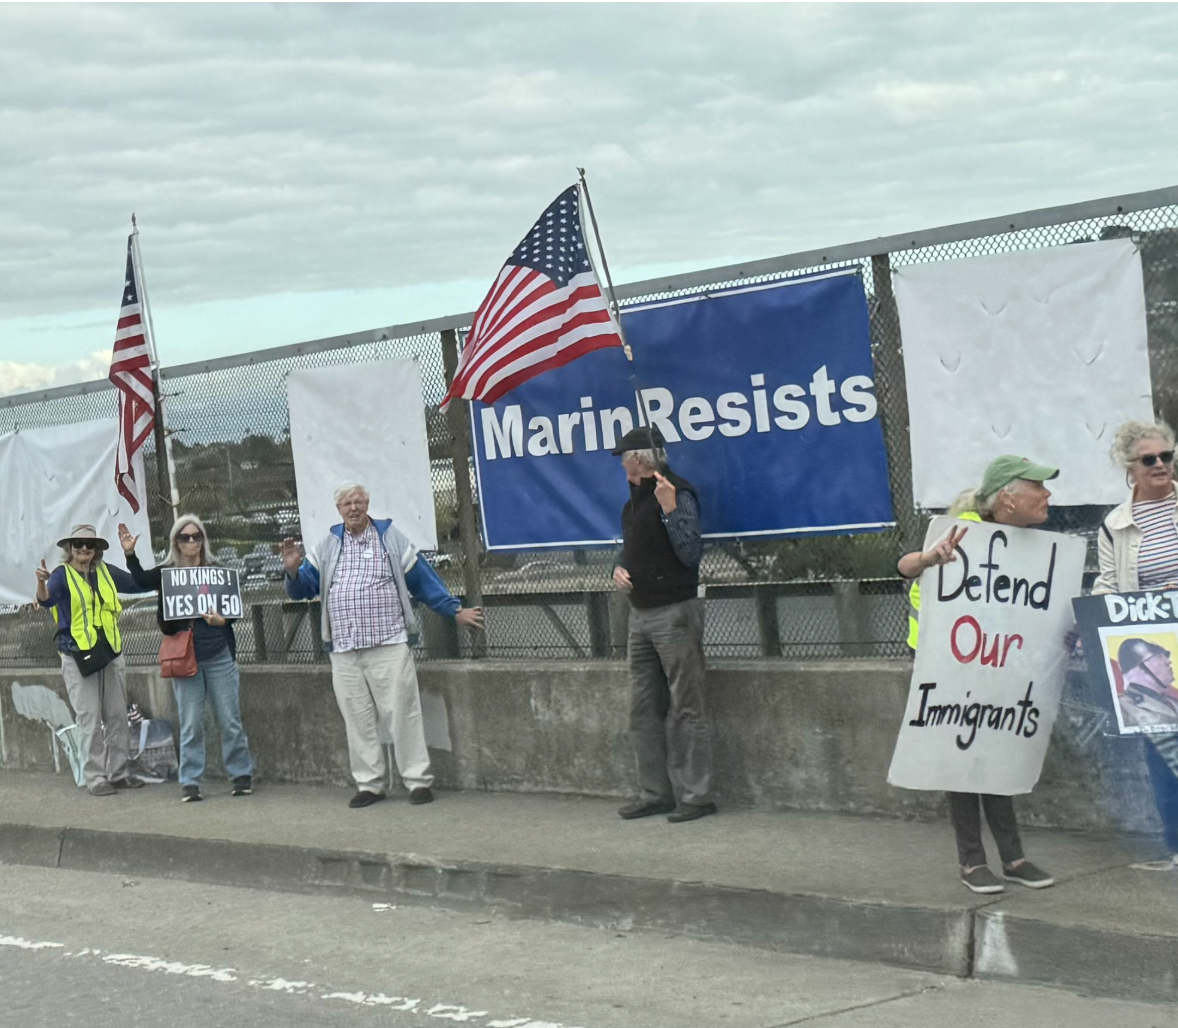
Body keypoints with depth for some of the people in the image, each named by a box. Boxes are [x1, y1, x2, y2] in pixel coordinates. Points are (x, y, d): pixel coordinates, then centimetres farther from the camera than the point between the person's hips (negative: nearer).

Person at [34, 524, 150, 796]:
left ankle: (120, 772, 17)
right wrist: (41, 583, -46)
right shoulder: (62, 574, -6)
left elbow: (139, 584, 19)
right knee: (90, 719, -3)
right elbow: (47, 600, -25)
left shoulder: (106, 572, 7)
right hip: (78, 656, -5)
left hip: (111, 654, 5)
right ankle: (94, 777, 2)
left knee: (117, 717, 9)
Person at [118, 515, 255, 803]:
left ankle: (241, 775, 16)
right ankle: (190, 782, 8)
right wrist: (130, 554, -32)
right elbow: (140, 579, -17)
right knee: (191, 724, 2)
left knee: (230, 720, 5)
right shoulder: (167, 574, 2)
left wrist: (221, 620, -19)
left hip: (219, 656, 0)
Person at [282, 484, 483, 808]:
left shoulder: (390, 538, 7)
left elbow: (423, 580, 10)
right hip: (344, 653, 3)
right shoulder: (327, 545, 13)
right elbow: (302, 589, 11)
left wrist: (456, 610, 7)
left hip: (390, 647, -3)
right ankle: (369, 784, 11)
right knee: (357, 720, 4)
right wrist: (293, 570, -10)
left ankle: (418, 780, 0)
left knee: (402, 714, -5)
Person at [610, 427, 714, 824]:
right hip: (641, 613, 9)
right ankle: (654, 793, 17)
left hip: (675, 613, -9)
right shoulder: (634, 500, 16)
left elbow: (691, 553, -17)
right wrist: (618, 568, 6)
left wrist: (670, 510, -26)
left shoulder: (678, 494, -11)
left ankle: (695, 795, -3)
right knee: (644, 709, 10)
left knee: (685, 709, -6)